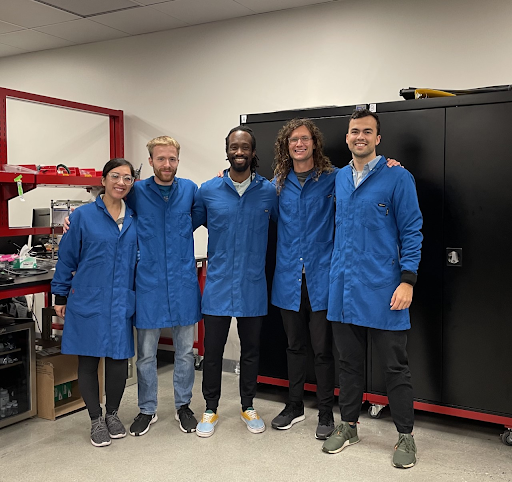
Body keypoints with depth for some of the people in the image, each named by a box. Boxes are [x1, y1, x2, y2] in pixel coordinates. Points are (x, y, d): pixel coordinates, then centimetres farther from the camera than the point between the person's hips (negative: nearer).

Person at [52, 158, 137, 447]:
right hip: (88, 301, -2)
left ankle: (113, 414, 30)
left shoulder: (134, 220, 6)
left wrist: (136, 295, 7)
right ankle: (96, 421, 25)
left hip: (122, 303, 3)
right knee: (88, 361, 7)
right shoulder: (83, 216, -4)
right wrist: (61, 296, 2)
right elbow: (67, 259, 0)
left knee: (119, 360, 7)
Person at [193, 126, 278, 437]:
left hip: (253, 286, 1)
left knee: (251, 350, 14)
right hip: (218, 285, 0)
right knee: (212, 350, 7)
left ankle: (248, 407, 32)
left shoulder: (268, 191, -1)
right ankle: (211, 410, 25)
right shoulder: (208, 191, 0)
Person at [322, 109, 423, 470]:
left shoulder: (398, 178, -6)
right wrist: (335, 271, 10)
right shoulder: (339, 178, 10)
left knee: (395, 366, 5)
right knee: (349, 361, 16)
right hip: (344, 288, 5)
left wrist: (407, 280, -14)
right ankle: (349, 426, 31)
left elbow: (412, 232, -6)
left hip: (383, 290, -5)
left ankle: (405, 435, 22)